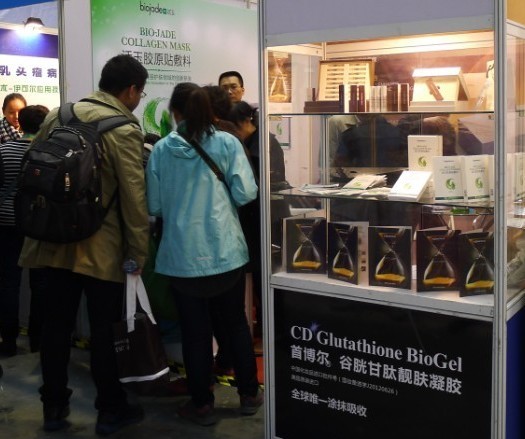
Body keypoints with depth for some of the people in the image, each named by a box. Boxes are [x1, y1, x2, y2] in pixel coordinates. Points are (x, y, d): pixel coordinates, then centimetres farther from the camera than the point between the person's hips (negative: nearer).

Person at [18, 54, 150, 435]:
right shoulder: (124, 130, -13)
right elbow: (134, 198, -15)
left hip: (56, 240, 6)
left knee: (57, 325, 13)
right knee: (104, 330, 6)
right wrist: (138, 253, -7)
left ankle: (54, 407, 26)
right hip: (102, 247, -6)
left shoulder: (59, 115, 6)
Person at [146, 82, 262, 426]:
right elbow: (246, 194, -8)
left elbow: (153, 206, 0)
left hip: (183, 254, -1)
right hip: (226, 250, 1)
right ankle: (249, 394, 27)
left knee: (195, 331, 9)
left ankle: (202, 405, 20)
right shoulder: (227, 142, -4)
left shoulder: (162, 149, -3)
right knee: (237, 323, 16)